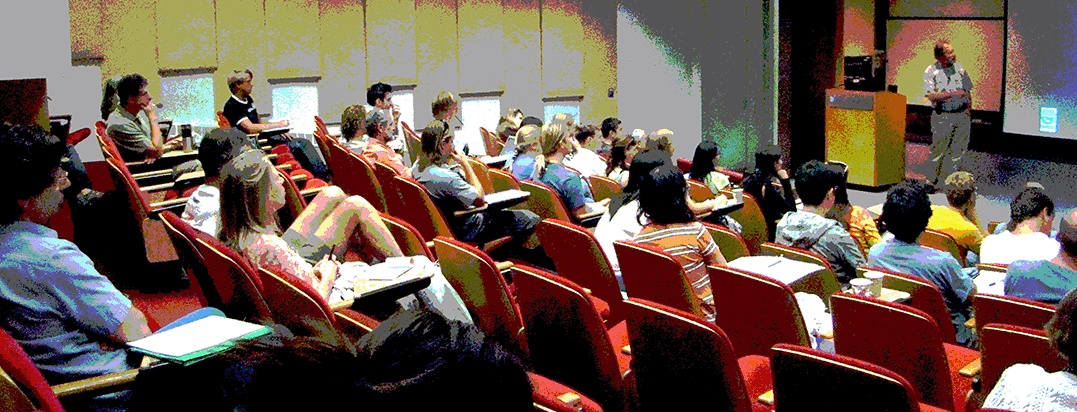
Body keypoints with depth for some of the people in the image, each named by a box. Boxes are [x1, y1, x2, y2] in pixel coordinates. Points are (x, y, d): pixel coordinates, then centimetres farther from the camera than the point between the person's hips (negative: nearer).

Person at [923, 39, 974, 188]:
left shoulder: (959, 68, 7)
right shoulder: (930, 71, -5)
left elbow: (968, 91, 14)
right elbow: (930, 95, -14)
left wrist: (968, 112, 9)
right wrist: (952, 94, -21)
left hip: (962, 114, 4)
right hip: (942, 116, -4)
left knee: (959, 149, 7)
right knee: (939, 149, 2)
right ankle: (933, 180, 17)